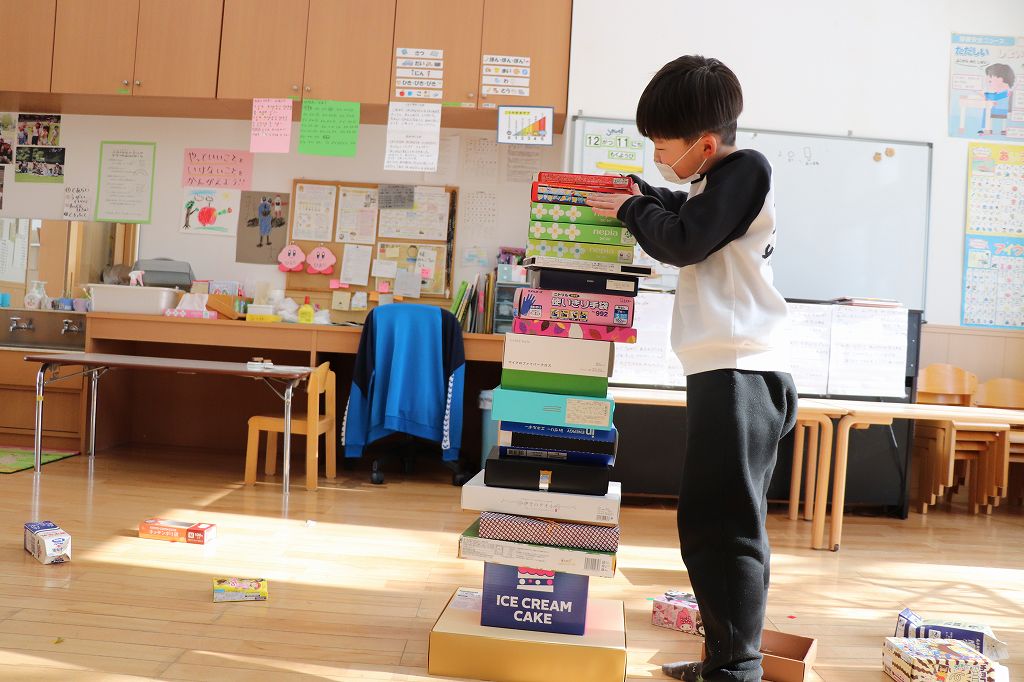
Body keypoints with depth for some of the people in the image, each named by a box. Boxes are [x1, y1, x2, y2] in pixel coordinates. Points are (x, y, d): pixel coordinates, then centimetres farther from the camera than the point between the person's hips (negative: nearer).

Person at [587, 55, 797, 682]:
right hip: (731, 373, 11)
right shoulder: (724, 178, 18)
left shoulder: (746, 169, -10)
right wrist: (644, 196, 22)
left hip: (739, 376, -11)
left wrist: (632, 210, 0)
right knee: (719, 524, 14)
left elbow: (684, 242, -16)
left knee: (722, 526, -10)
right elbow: (691, 213, 38)